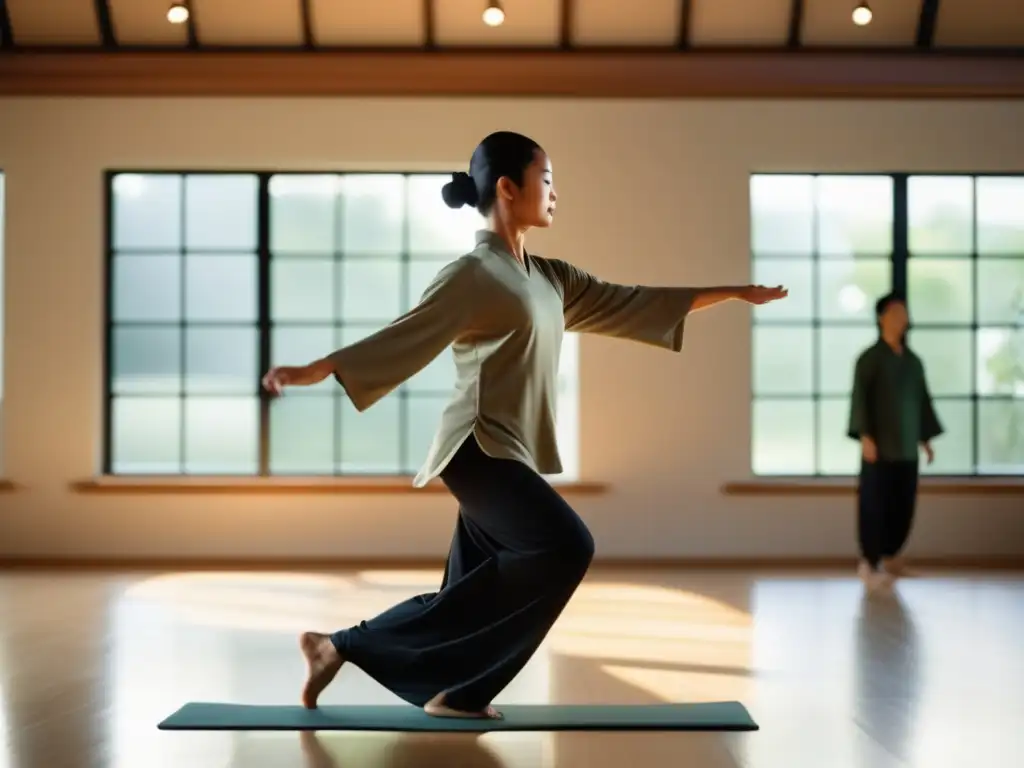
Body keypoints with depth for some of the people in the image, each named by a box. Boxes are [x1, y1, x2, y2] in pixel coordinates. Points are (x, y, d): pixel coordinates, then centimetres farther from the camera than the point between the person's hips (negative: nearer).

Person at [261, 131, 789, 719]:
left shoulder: (550, 278, 14)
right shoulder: (473, 274, -10)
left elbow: (634, 302, 19)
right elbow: (403, 337, -12)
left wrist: (735, 293, 21)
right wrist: (310, 372, -21)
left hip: (511, 454, 8)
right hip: (481, 449, -8)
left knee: (478, 589, 6)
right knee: (568, 546, -20)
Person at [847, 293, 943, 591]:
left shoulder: (913, 361, 13)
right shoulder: (870, 358, -4)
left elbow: (923, 401, 17)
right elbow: (859, 398, -9)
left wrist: (927, 438, 14)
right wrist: (865, 436, -18)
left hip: (907, 446, 6)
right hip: (880, 445, -6)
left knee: (903, 505, 7)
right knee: (875, 504, -5)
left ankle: (889, 557, 23)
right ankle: (869, 563, 2)